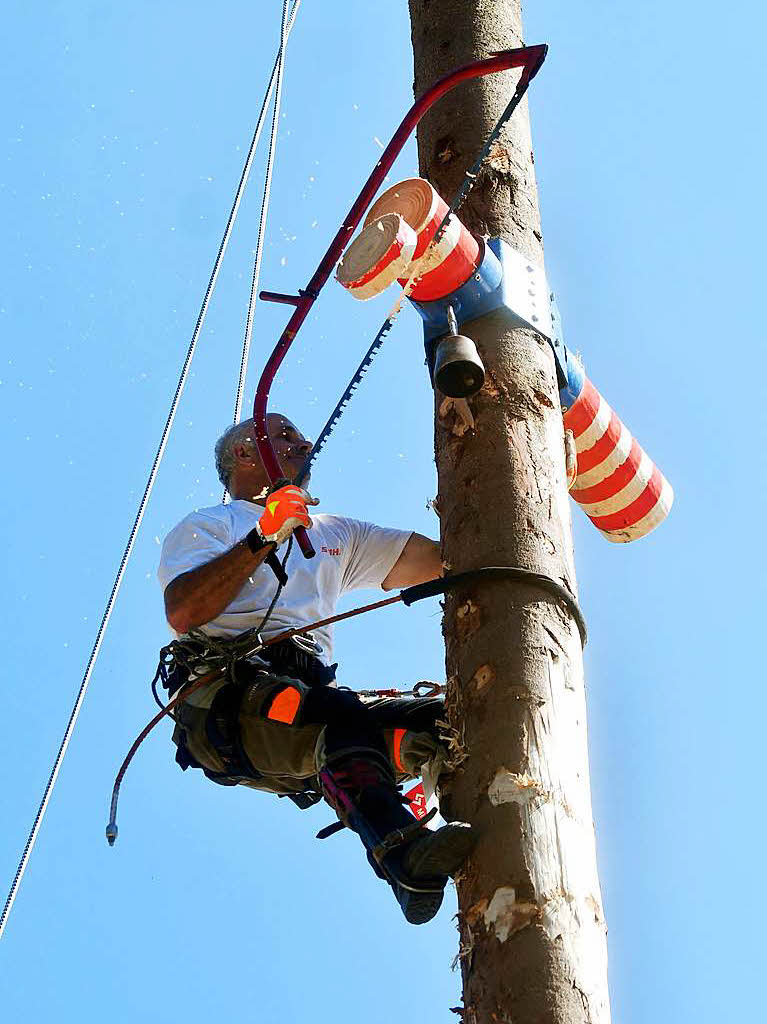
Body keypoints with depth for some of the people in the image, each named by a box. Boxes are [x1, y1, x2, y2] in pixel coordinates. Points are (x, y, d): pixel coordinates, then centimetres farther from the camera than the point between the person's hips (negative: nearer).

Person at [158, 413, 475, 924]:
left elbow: (448, 559, 29)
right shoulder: (206, 526, 21)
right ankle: (401, 851, -60)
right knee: (337, 711, -39)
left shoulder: (336, 534, 36)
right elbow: (182, 612, -2)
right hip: (226, 700, -6)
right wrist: (263, 538, -6)